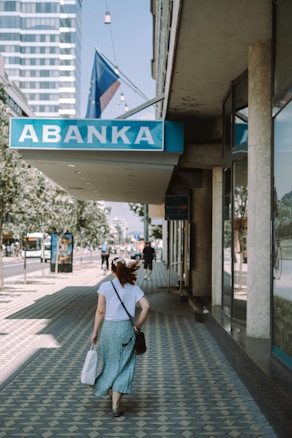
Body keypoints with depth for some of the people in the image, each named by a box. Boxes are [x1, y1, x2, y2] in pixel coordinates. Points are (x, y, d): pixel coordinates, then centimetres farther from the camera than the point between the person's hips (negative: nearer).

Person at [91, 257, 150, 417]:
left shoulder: (106, 286, -3)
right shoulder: (133, 287, 2)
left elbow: (100, 311, -5)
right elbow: (146, 306, -8)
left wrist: (95, 332, 1)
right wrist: (137, 326, 2)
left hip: (108, 327, 0)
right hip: (126, 328, 0)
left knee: (109, 363, 19)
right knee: (123, 366, 5)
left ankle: (112, 393, 37)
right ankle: (115, 404, -1)